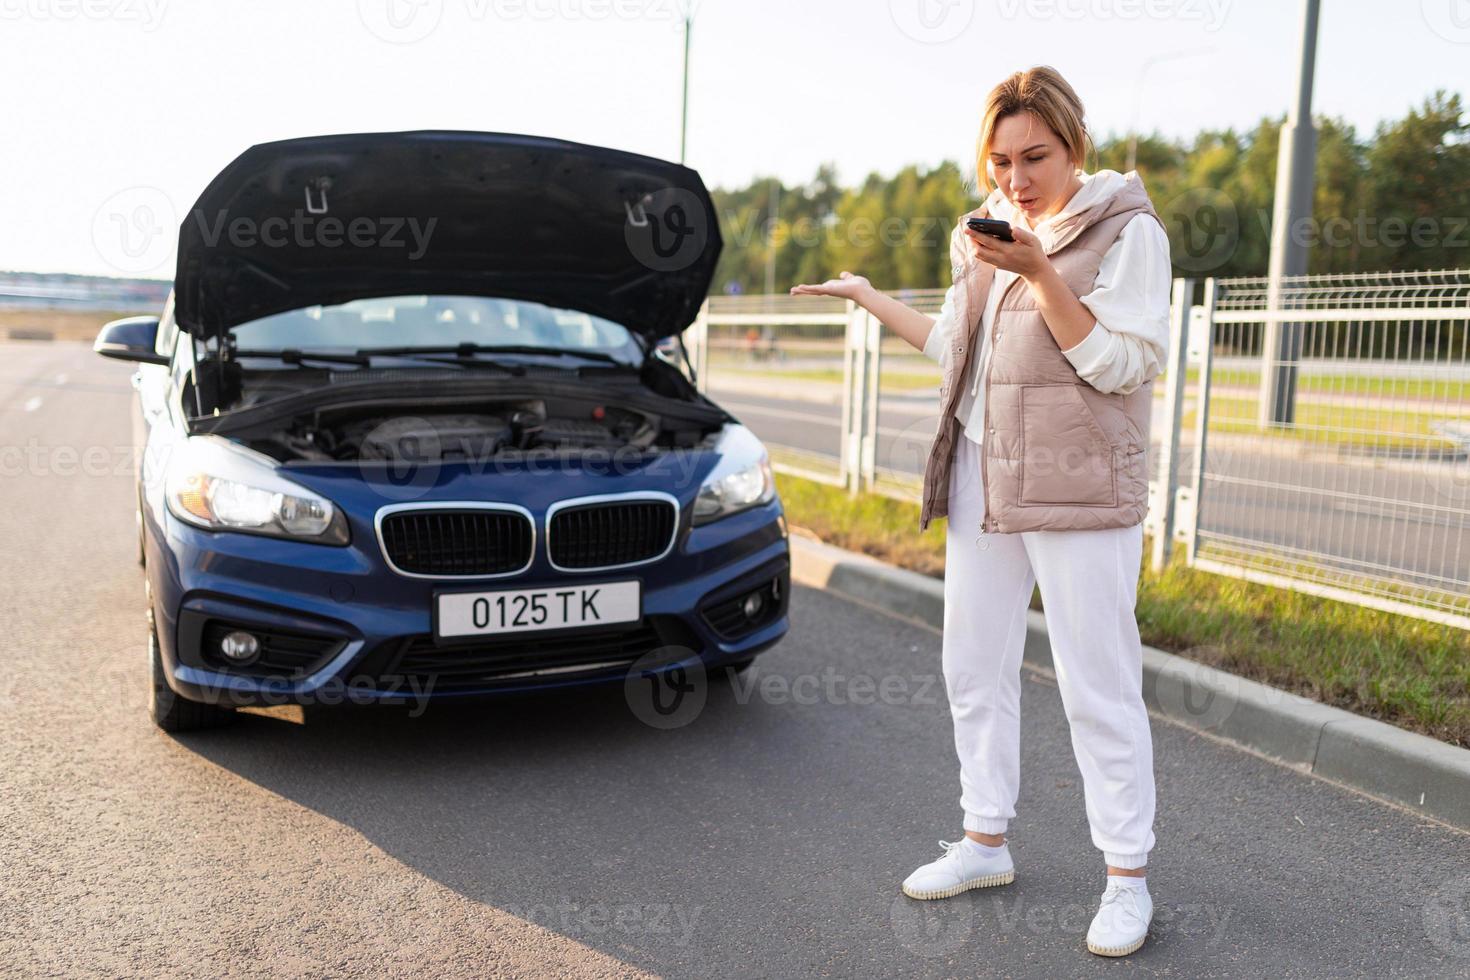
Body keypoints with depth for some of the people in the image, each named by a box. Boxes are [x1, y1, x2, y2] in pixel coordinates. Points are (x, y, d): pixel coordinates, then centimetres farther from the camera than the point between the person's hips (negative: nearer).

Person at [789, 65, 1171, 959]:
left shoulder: (1126, 230, -6)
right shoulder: (987, 235, 13)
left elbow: (1121, 365, -15)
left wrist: (1038, 273, -22)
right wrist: (867, 296, 24)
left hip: (1081, 488, -7)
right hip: (980, 477, 7)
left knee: (1100, 687, -2)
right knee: (975, 668, 11)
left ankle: (1128, 878, 13)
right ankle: (986, 842, 26)